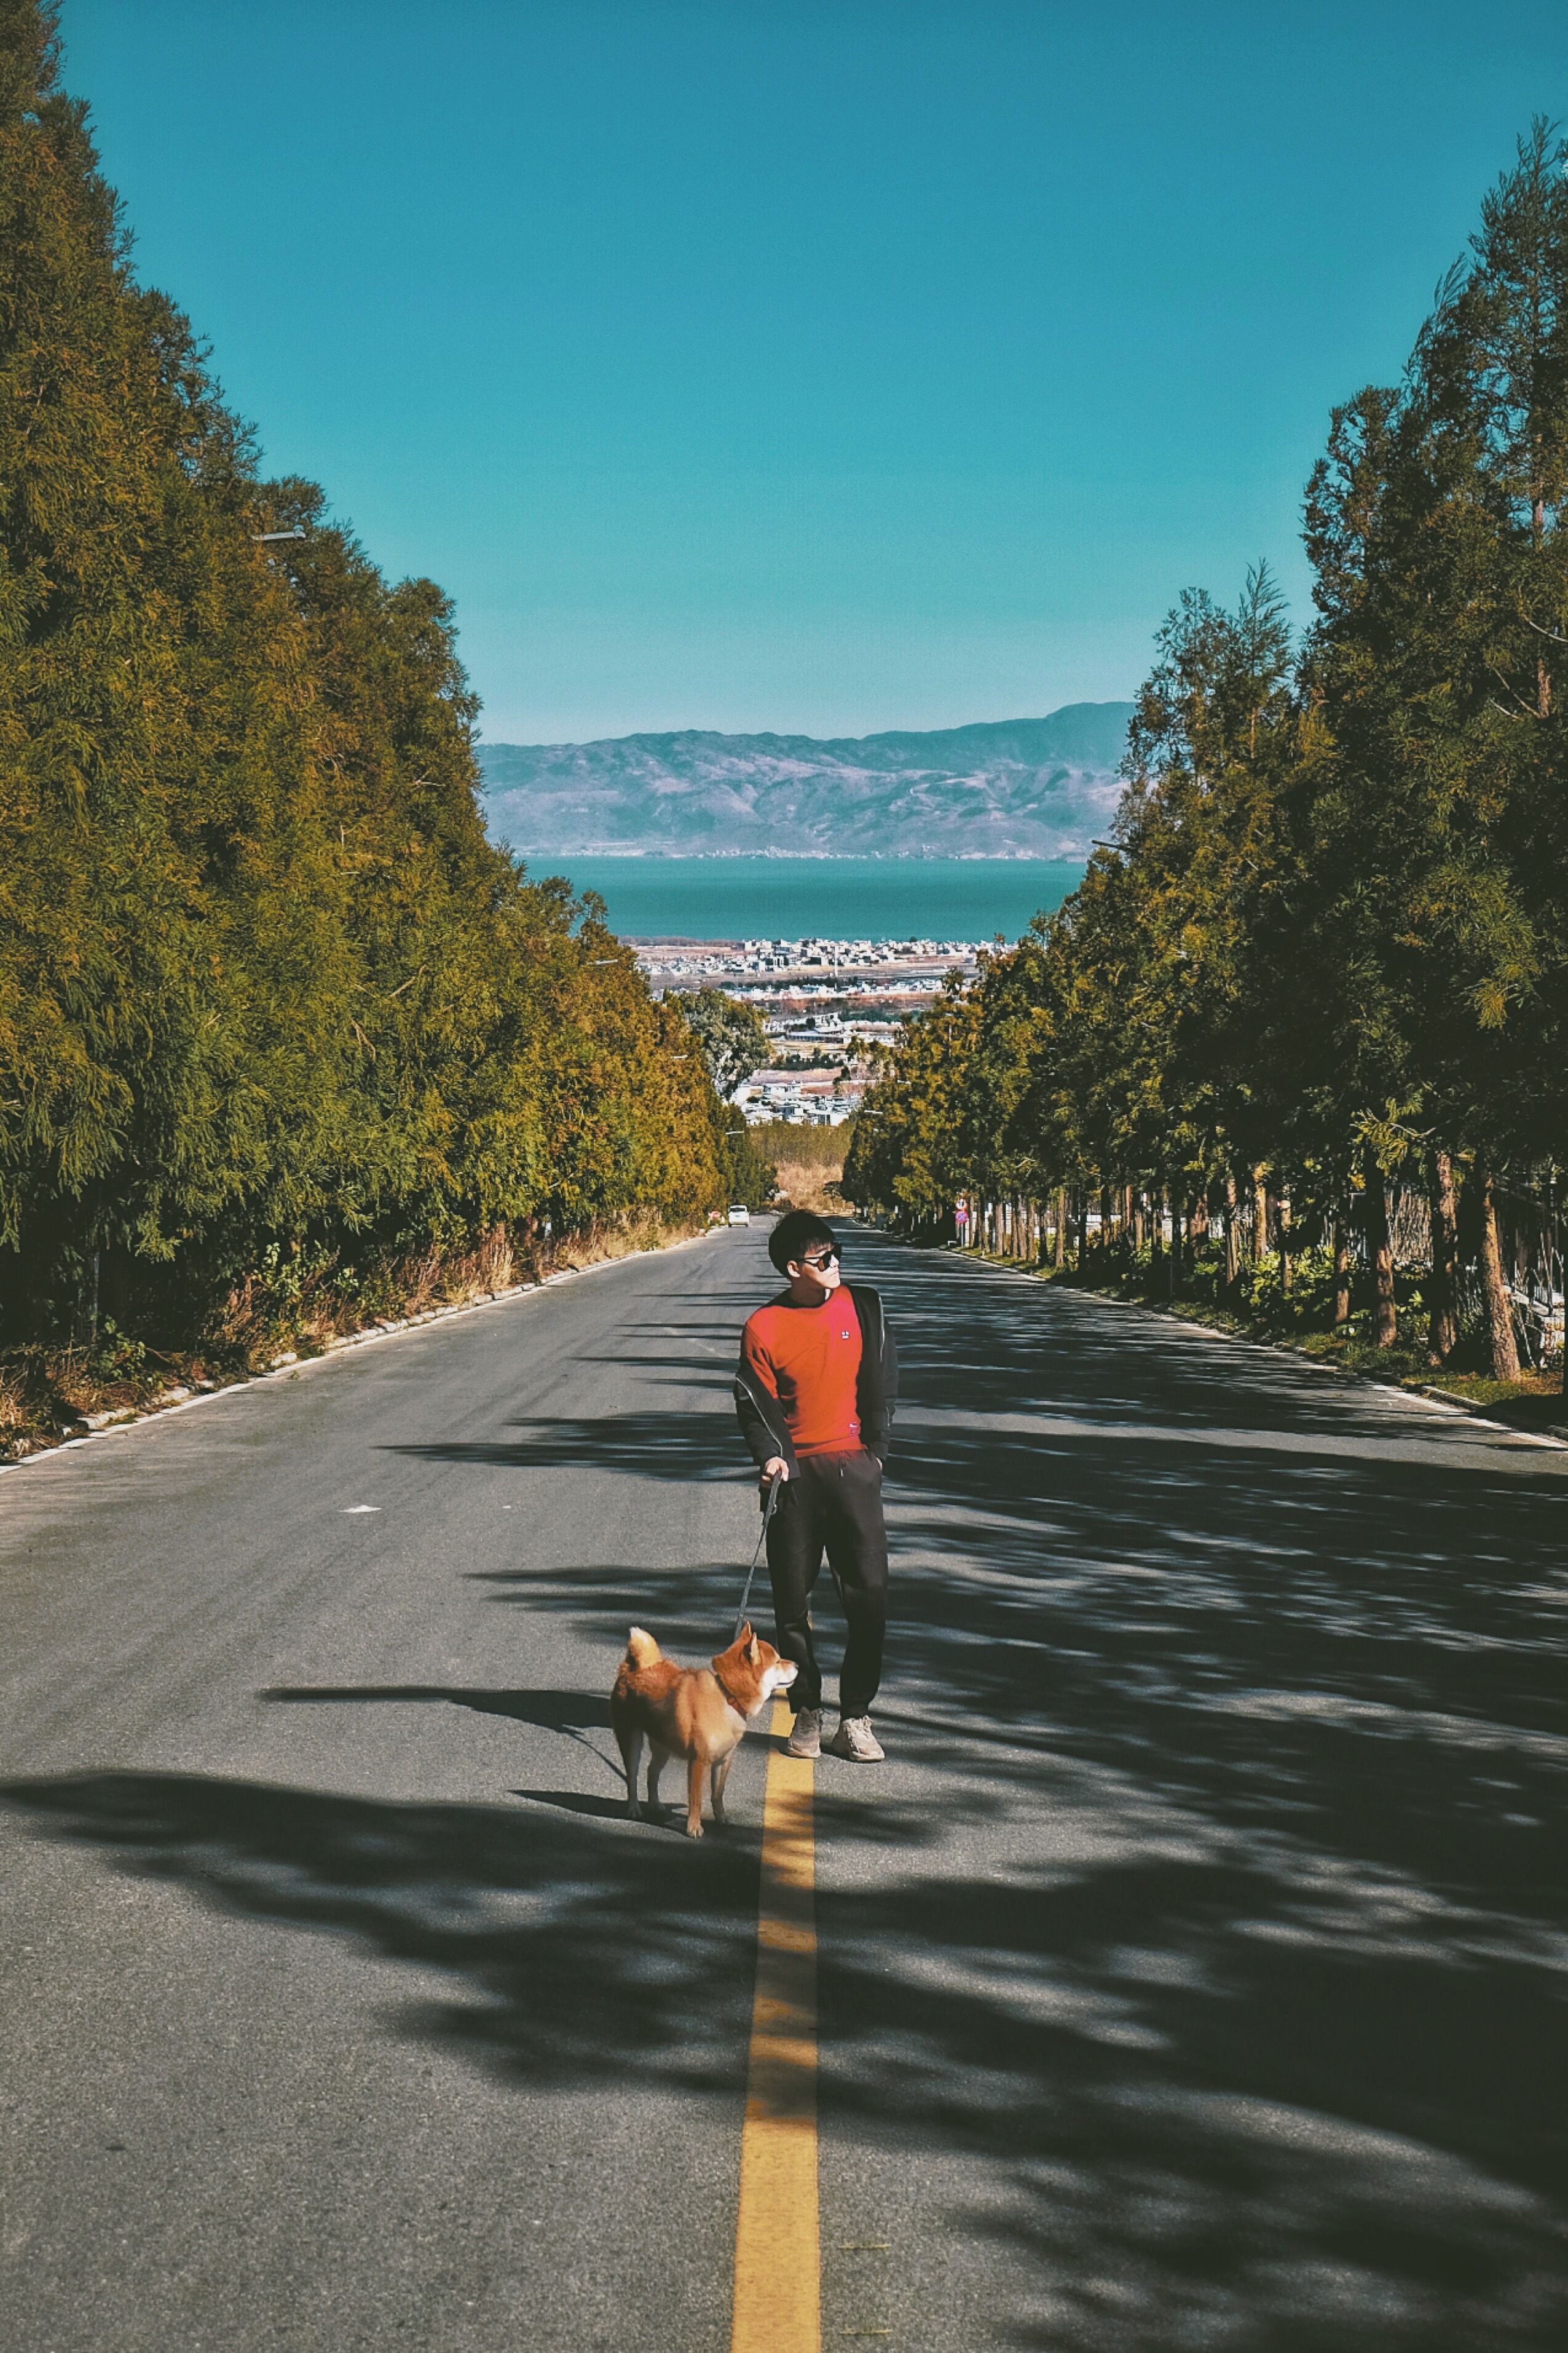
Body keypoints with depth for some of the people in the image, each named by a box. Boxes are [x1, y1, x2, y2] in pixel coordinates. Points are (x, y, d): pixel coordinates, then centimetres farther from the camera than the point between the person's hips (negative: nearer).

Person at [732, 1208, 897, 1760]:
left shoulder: (861, 1307, 4)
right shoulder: (764, 1327, -2)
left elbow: (881, 1384, 9)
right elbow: (755, 1402, 1)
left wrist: (875, 1451, 4)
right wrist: (770, 1456, -15)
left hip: (853, 1466, 1)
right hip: (794, 1473, -1)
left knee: (869, 1594, -5)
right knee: (792, 1600, 4)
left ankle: (855, 1718, 4)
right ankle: (806, 1714, 17)